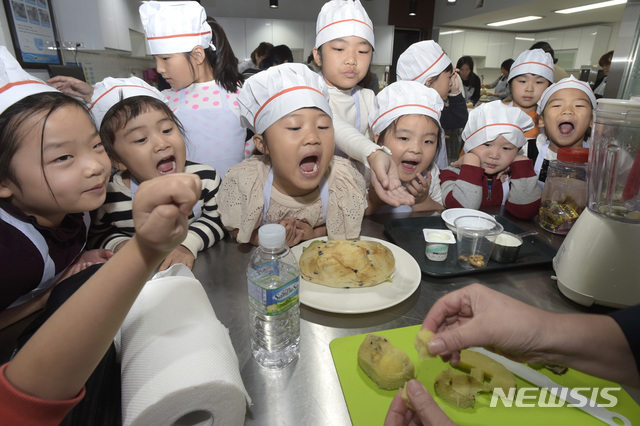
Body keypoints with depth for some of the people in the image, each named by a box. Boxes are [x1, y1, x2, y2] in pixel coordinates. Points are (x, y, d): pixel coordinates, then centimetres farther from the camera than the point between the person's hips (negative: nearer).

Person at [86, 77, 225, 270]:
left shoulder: (205, 178, -14)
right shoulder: (108, 197, -12)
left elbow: (216, 220, -4)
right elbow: (98, 233, 8)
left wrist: (188, 243, -20)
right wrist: (120, 245, -12)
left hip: (198, 269, -2)